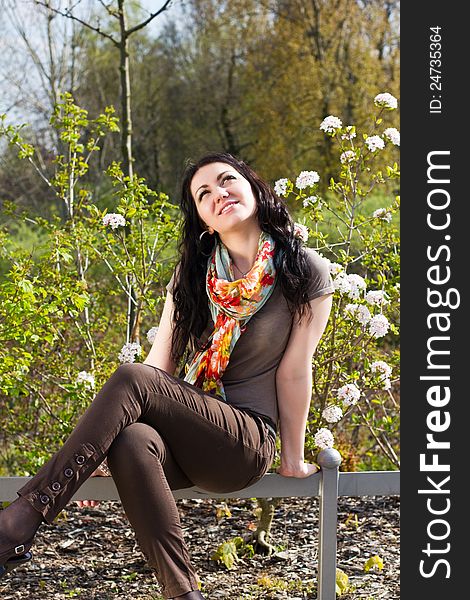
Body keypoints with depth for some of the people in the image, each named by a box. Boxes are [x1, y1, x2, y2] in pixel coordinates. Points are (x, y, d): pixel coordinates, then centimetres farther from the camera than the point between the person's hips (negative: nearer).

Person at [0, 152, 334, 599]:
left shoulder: (305, 271, -2)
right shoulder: (193, 274, 10)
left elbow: (294, 369, -3)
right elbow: (161, 362, 4)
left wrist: (294, 460, 1)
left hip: (249, 441, -4)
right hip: (186, 434, 4)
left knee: (130, 379, -30)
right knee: (131, 441, -36)